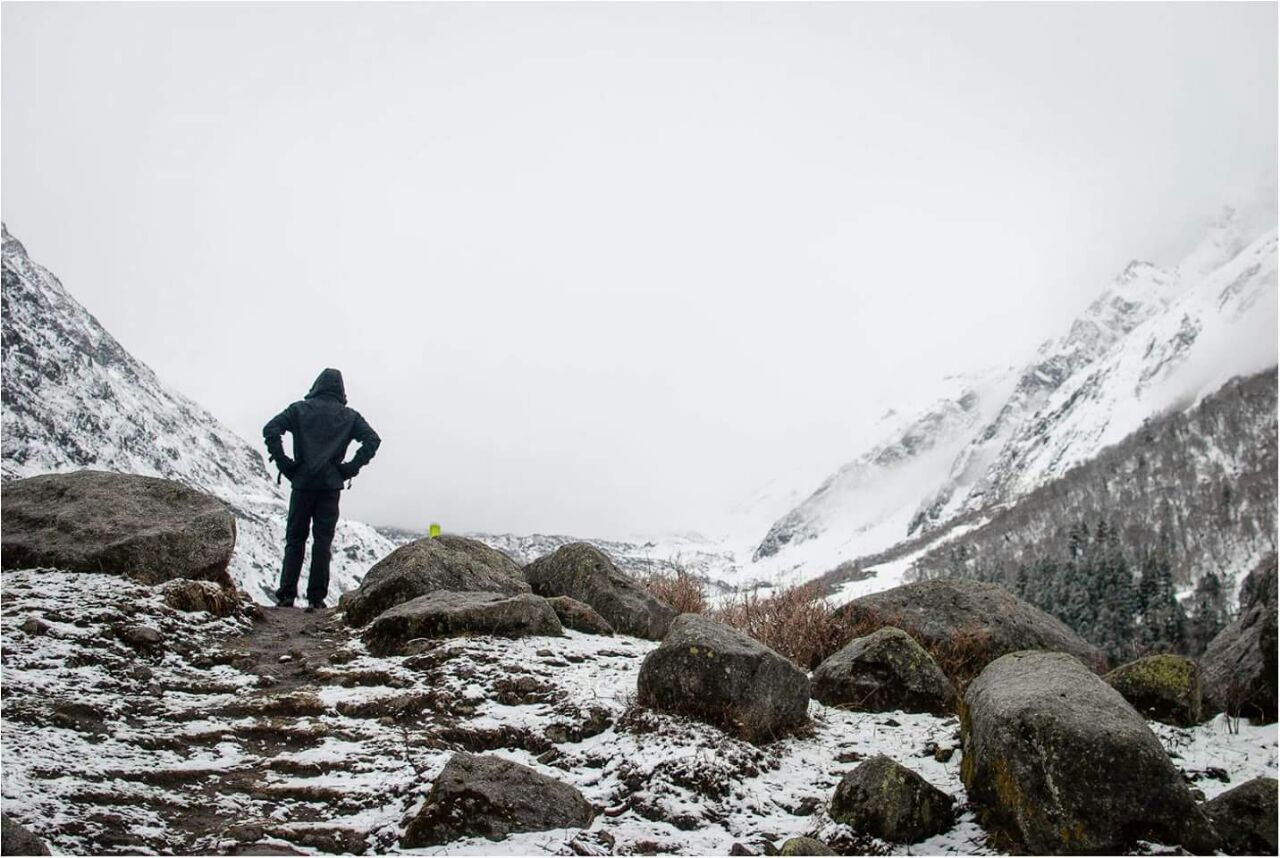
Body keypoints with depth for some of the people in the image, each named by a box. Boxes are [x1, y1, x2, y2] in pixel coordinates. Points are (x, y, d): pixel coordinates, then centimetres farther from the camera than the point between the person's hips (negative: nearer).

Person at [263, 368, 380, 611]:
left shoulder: (299, 409, 4)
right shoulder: (349, 416, 7)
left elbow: (270, 429, -6)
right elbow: (372, 440, -2)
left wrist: (284, 463, -3)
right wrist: (350, 468, 0)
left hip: (303, 482, 0)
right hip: (331, 484, 0)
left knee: (295, 538, 8)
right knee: (323, 541, 4)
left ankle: (286, 595, 4)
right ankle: (316, 598, 2)